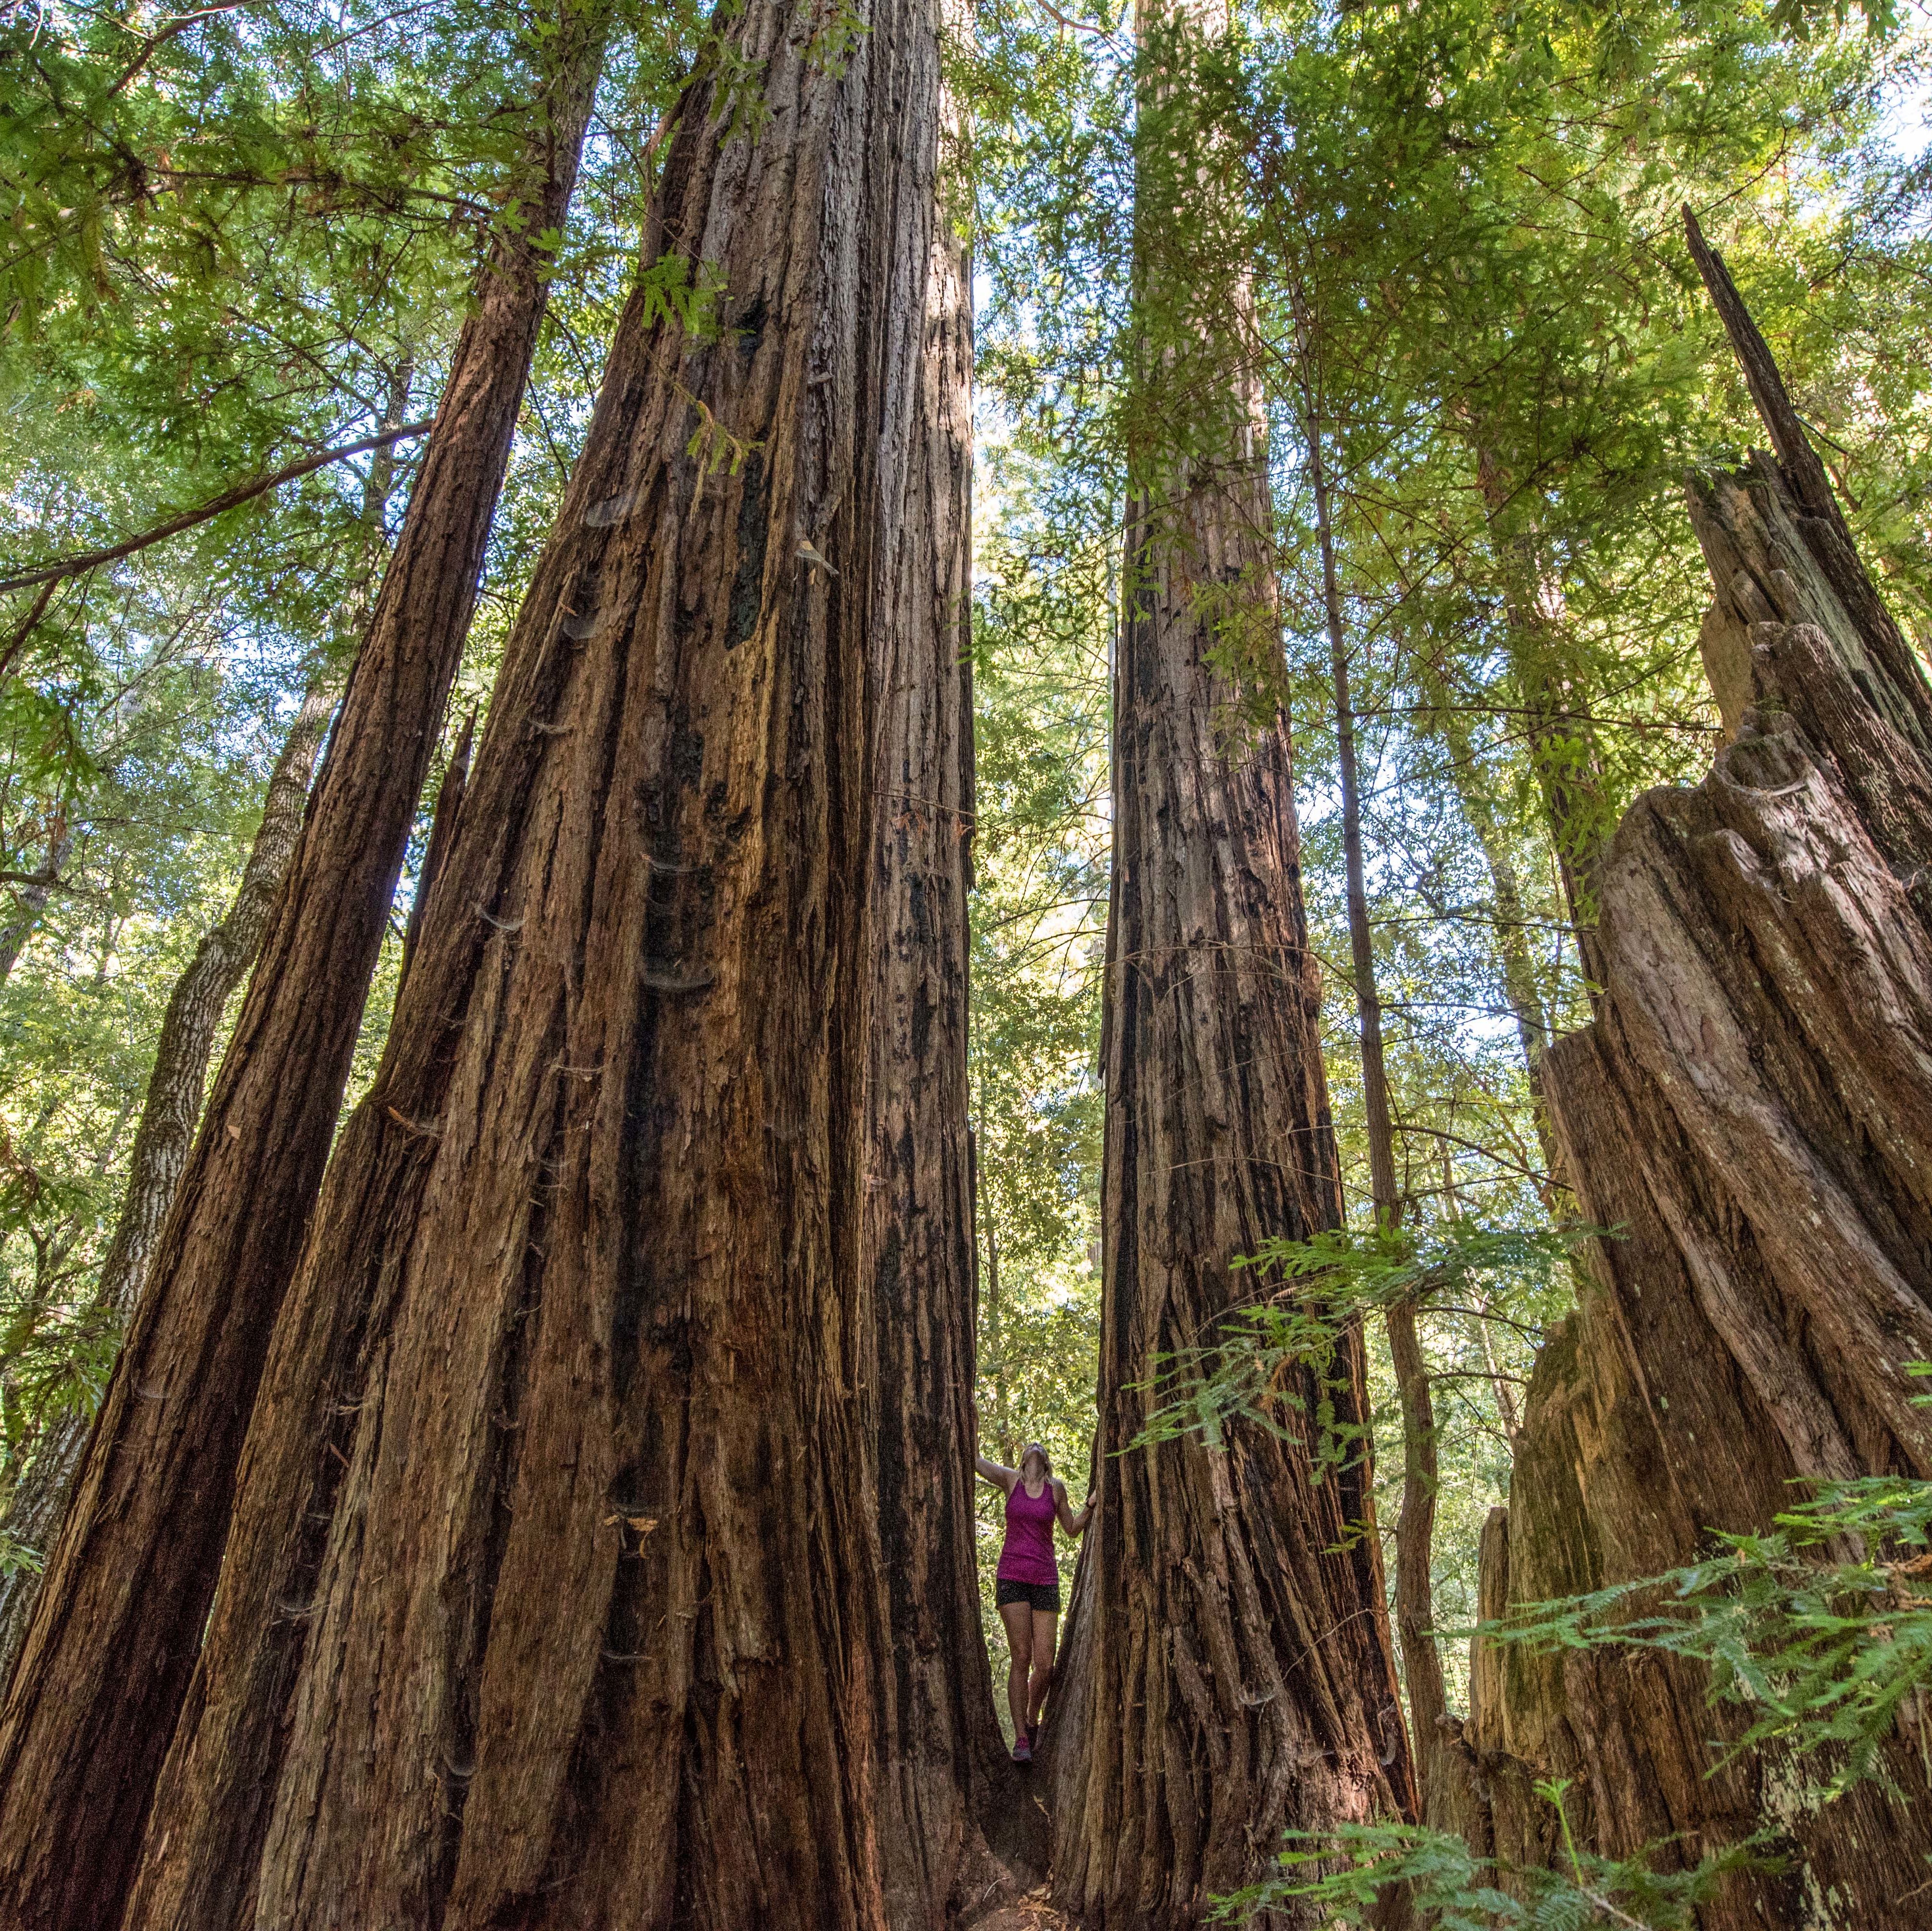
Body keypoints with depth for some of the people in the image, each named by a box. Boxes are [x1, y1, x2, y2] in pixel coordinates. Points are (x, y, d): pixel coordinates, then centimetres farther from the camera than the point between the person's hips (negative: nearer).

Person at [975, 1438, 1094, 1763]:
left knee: (1045, 1666, -1)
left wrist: (1091, 1505, 2)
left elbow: (1072, 1529, 18)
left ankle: (1032, 1723, 25)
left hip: (1045, 1579, 2)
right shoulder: (1010, 1480, 4)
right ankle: (1021, 1739, 2)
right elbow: (972, 1458, -3)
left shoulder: (1056, 1487, 7)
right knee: (1020, 1658, -7)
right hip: (1012, 1576, -2)